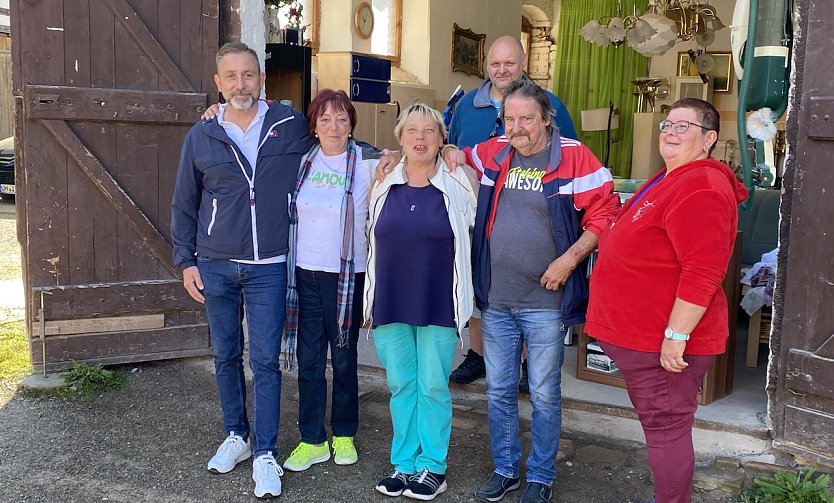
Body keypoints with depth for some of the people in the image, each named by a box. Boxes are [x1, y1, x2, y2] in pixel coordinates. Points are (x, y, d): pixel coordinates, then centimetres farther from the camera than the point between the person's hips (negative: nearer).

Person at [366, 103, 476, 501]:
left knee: (433, 387, 4)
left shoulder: (457, 186, -4)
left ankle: (432, 466, 19)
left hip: (438, 304, -3)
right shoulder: (383, 184, 4)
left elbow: (468, 230, 10)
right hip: (390, 303, 3)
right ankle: (404, 464, 25)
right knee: (401, 385, 11)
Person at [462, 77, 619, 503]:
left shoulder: (575, 158, -9)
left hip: (545, 302, -4)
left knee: (544, 395, 8)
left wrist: (570, 259, -17)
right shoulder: (491, 154, 5)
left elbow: (604, 214, -9)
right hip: (495, 300, 5)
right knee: (498, 390, 15)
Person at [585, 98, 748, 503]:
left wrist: (675, 336, -26)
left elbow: (702, 273, -27)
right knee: (660, 423, 21)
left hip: (666, 339, -11)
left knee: (665, 426, 1)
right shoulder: (669, 180, 15)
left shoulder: (700, 188, -20)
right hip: (644, 334, 11)